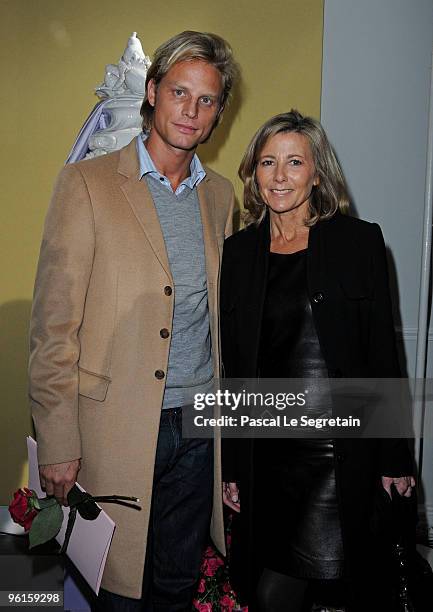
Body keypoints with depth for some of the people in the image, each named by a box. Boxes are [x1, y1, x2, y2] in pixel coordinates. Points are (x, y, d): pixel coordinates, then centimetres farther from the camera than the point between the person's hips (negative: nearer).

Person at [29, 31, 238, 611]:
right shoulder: (87, 183, -7)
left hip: (198, 428, 5)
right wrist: (57, 442, -12)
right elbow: (53, 324, -9)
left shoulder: (221, 194, 9)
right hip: (117, 429, -4)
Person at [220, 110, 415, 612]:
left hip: (342, 447, -3)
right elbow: (232, 367, 7)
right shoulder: (237, 253, 5)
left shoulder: (359, 241, -2)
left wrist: (393, 457, -2)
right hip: (267, 451, 3)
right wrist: (230, 464, 7)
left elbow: (382, 355, -1)